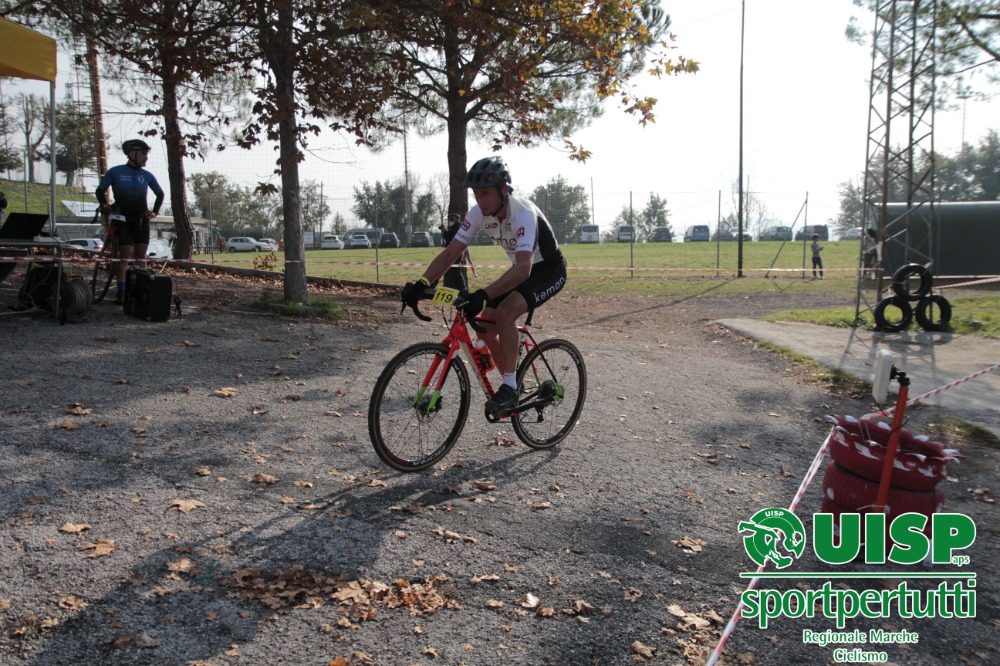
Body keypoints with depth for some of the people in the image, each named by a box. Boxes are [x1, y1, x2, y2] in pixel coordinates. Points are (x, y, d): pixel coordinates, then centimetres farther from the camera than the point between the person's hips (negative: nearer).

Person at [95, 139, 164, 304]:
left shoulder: (147, 175, 6)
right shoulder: (115, 172, 0)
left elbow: (160, 194, 21)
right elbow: (100, 191, 10)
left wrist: (154, 212, 12)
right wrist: (106, 206, -4)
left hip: (142, 220, 3)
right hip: (123, 220, -2)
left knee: (141, 257, 2)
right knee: (125, 256, -8)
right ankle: (121, 293, -6)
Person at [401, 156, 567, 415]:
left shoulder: (524, 213, -34)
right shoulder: (478, 214, -14)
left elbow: (523, 269, -46)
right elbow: (450, 253, -14)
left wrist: (483, 295, -58)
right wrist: (421, 283, -31)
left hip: (549, 270, -7)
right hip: (521, 270, 7)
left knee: (505, 312, -31)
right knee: (486, 328, -5)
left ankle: (510, 388, -18)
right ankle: (514, 387, 13)